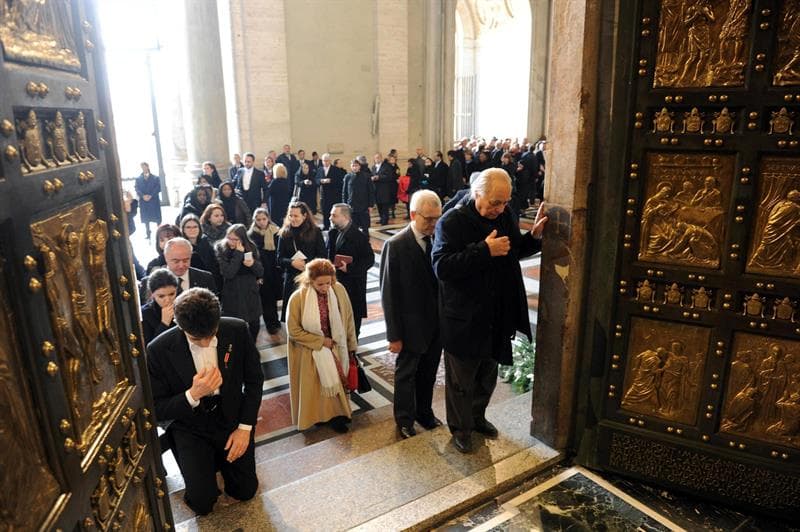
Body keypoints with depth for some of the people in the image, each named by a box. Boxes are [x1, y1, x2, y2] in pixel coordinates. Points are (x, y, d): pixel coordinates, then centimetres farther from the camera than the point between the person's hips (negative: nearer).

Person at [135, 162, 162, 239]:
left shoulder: (156, 178, 8)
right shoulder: (138, 179, 13)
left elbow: (158, 188, -1)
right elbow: (137, 189, 4)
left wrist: (150, 195, -13)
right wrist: (143, 196, -14)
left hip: (154, 200, -2)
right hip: (143, 201, 2)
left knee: (157, 219, -3)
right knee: (146, 219, 4)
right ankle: (148, 234, 10)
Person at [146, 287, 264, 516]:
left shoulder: (237, 330, -18)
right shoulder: (158, 350, -22)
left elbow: (254, 379, -4)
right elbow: (157, 410, -12)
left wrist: (245, 428, -8)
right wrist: (193, 395, -31)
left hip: (232, 419, 2)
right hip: (191, 429, -1)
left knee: (245, 491, 7)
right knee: (203, 503, -8)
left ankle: (220, 458, 36)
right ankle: (207, 462, 24)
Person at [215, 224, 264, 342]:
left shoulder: (251, 247, -1)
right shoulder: (221, 249, -11)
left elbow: (260, 272, 1)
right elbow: (228, 273, -23)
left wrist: (253, 264, -20)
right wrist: (238, 253, -24)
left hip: (251, 293, 4)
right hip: (232, 295, -3)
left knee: (255, 324, 14)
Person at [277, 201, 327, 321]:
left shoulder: (315, 232, 1)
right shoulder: (284, 234, 6)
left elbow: (323, 256, -2)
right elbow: (279, 259, 4)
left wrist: (307, 263, -17)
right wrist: (292, 262, -16)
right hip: (291, 280, 2)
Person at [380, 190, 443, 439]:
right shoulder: (396, 246, -17)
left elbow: (443, 280, 2)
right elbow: (389, 294, -14)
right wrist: (394, 335, -12)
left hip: (436, 323, 4)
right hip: (411, 325, -4)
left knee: (428, 372, 20)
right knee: (406, 373, 16)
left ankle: (424, 411, 43)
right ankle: (404, 418, 36)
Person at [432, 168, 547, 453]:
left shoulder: (505, 215, -1)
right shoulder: (452, 222, -19)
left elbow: (516, 250, 15)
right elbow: (442, 268, -28)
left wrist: (534, 236, -5)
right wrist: (485, 250, -32)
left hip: (498, 317, 6)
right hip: (464, 320, -6)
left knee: (487, 376, 25)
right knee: (461, 380, 14)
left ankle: (477, 416, 49)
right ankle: (460, 427, 37)